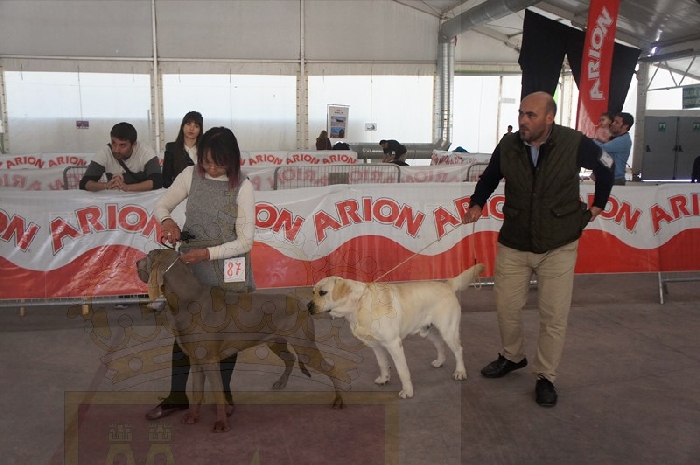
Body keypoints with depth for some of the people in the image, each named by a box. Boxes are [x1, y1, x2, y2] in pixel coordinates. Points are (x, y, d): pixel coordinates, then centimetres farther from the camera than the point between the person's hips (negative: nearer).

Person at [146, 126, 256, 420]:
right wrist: (167, 220, -15)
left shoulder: (242, 186, -13)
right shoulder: (191, 175, -4)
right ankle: (177, 395, 26)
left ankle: (224, 392, 32)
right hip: (190, 265, 3)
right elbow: (161, 205, 8)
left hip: (229, 269, -2)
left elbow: (245, 241, -13)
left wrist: (208, 253, -24)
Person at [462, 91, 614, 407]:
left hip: (558, 246, -2)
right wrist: (477, 204, -1)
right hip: (513, 244, 3)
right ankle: (512, 357, 36)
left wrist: (598, 204, 10)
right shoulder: (507, 146, -7)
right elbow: (489, 178, 12)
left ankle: (546, 377, 21)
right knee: (506, 307, 9)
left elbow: (606, 166, 6)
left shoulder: (575, 144, -14)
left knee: (554, 315, 3)